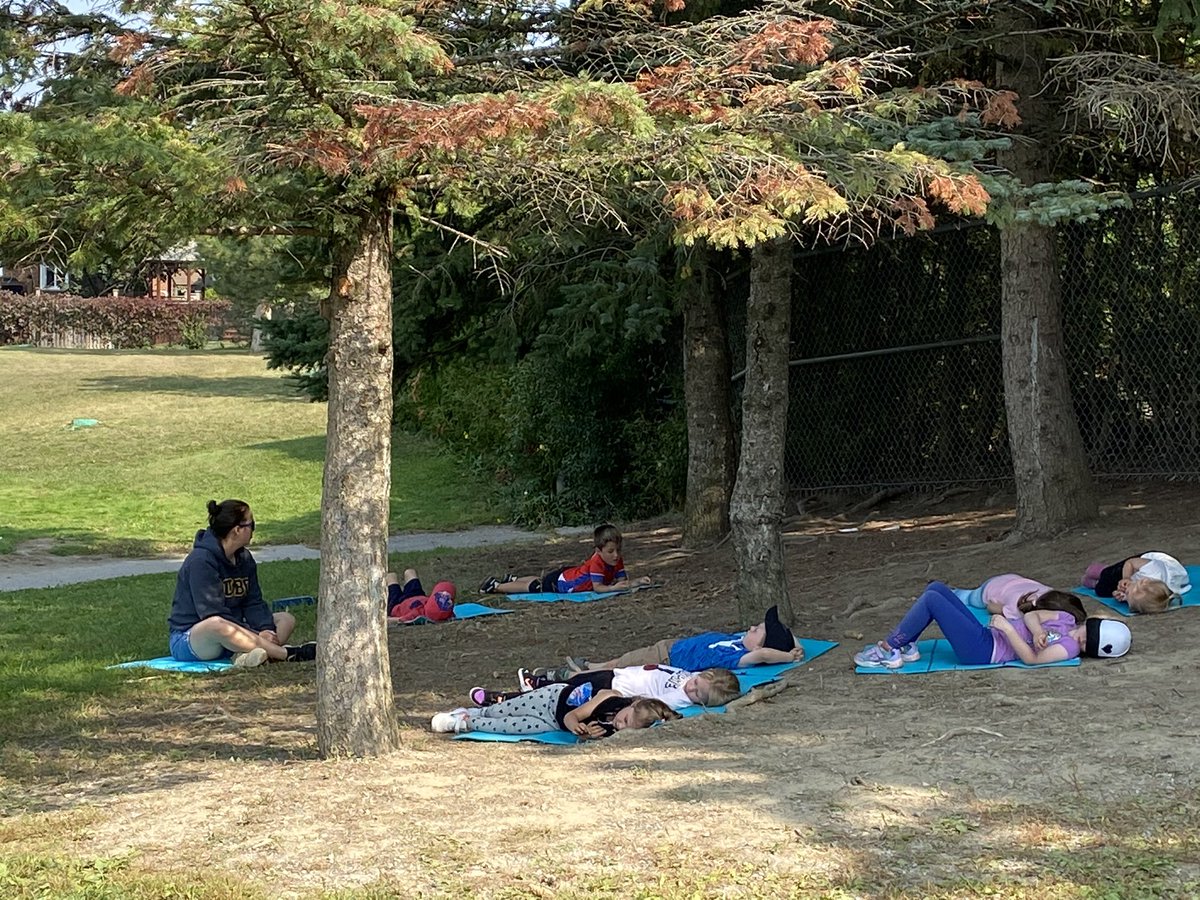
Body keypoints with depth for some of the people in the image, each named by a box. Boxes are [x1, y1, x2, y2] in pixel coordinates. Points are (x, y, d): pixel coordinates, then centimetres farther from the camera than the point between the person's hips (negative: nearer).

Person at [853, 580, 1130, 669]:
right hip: (985, 635, 10)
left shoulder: (1068, 647, -15)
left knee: (931, 599, -19)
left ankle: (888, 650, -7)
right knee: (936, 588, 7)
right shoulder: (1068, 620, 10)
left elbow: (1031, 658, -26)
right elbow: (1032, 614, 9)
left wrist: (1007, 628, -28)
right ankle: (907, 648, 8)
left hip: (981, 651, -10)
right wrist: (1038, 631, -12)